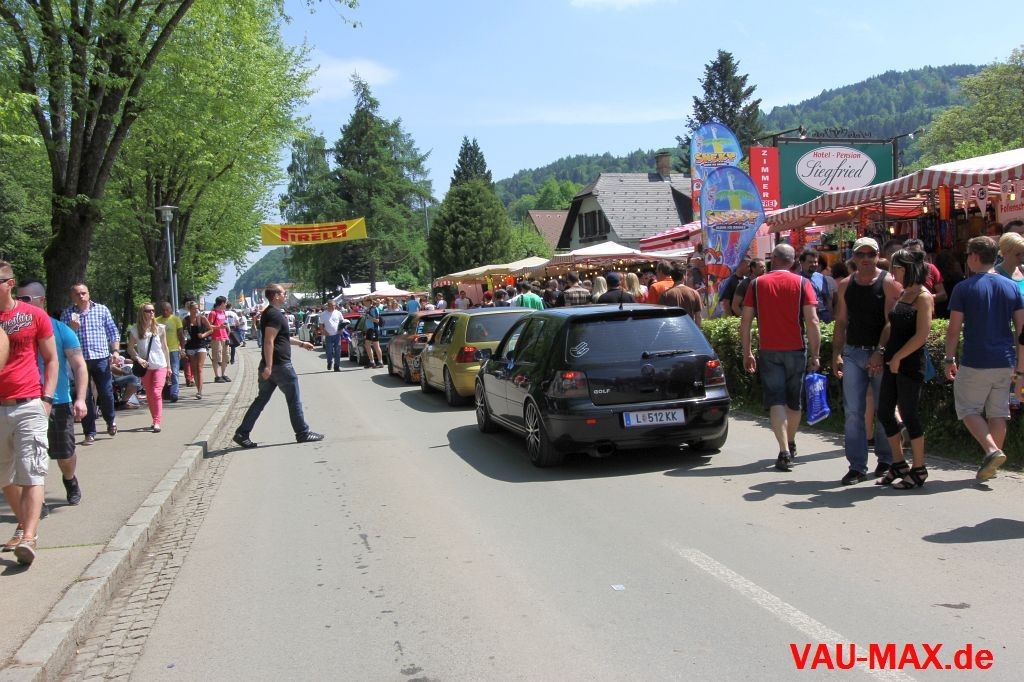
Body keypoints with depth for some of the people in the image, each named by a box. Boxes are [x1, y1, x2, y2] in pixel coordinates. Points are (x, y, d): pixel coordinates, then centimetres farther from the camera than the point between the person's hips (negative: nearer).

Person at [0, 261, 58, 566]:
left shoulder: (34, 316, 1)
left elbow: (51, 360, 7)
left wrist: (47, 398, -3)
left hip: (29, 406, -4)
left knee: (32, 473, -10)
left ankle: (29, 539, -15)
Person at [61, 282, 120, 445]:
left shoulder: (102, 309, 7)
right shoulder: (67, 314, 7)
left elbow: (113, 332, 9)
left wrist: (115, 351, -3)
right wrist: (72, 329, -13)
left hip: (101, 358, 0)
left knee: (106, 393, 0)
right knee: (84, 397, 2)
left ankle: (111, 420, 29)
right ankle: (90, 433, 11)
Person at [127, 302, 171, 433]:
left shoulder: (160, 328, 0)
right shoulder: (135, 330, -1)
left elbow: (165, 347, 7)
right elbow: (130, 348, 3)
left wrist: (168, 365, 8)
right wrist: (138, 358, -15)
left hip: (160, 365, -2)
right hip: (145, 366, 2)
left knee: (157, 393, -12)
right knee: (149, 395, 10)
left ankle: (157, 422, -14)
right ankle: (155, 420, 22)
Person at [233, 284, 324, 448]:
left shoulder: (270, 313, 17)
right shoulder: (275, 315, -16)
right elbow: (269, 341, -23)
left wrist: (301, 343, 34)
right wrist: (268, 366, -26)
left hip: (270, 365, 10)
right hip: (280, 364, -10)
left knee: (261, 399, 11)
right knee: (294, 400, 2)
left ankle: (242, 433, 9)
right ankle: (303, 433, 10)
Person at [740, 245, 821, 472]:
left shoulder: (757, 284, 1)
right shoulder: (802, 283, -2)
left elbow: (745, 321, -1)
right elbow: (812, 321, -9)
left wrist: (747, 353, 6)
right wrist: (814, 354, -4)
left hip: (768, 351, -1)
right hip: (796, 351, 1)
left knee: (776, 401, -2)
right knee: (794, 401, 17)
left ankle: (784, 451, -14)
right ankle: (791, 444, 35)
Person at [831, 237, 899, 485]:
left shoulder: (889, 283, -4)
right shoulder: (846, 285, 10)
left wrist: (880, 353, -20)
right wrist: (837, 354, 6)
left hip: (880, 353, -3)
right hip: (853, 353, 4)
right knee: (853, 411, -1)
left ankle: (886, 460, 22)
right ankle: (857, 466, 3)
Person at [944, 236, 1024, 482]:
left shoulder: (964, 288, -7)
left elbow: (954, 329, -9)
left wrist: (949, 360, 2)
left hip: (975, 363, -5)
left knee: (968, 409, 7)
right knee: (998, 414, 12)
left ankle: (992, 451, -13)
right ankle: (990, 466, 17)